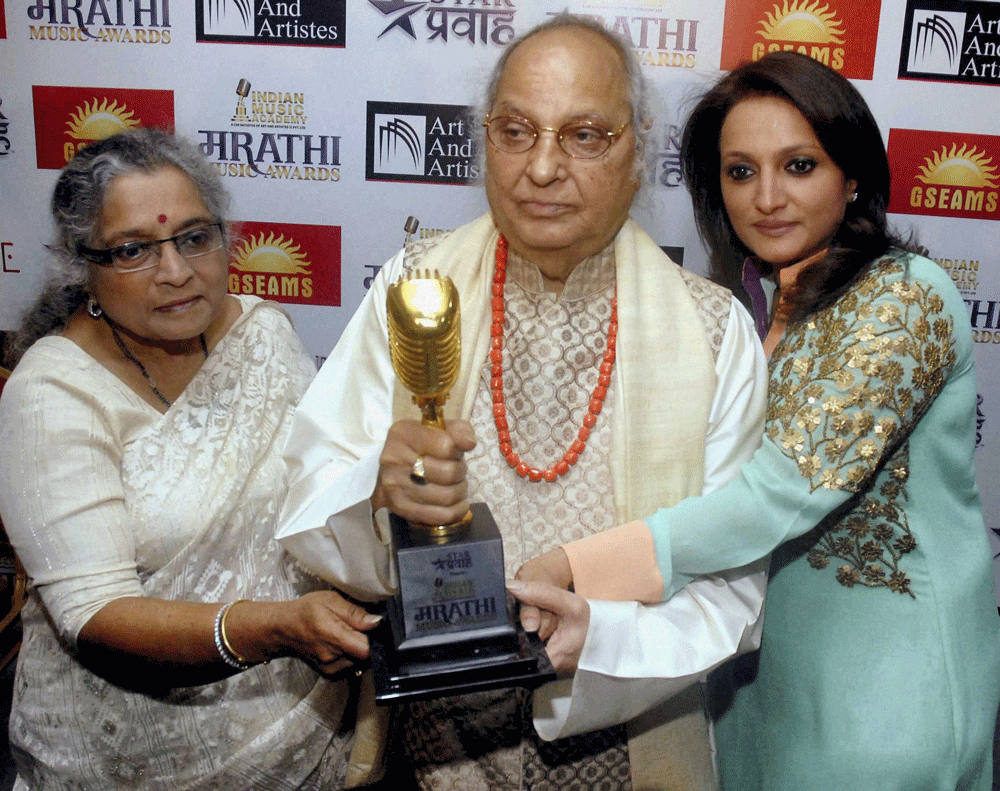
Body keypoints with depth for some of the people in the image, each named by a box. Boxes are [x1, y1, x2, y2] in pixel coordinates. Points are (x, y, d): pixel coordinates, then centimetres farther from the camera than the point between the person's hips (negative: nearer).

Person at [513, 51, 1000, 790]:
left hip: (886, 676, -6)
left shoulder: (906, 298, -21)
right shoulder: (772, 304, 3)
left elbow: (788, 489, -30)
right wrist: (596, 613, -13)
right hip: (774, 655, 7)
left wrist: (572, 568, -33)